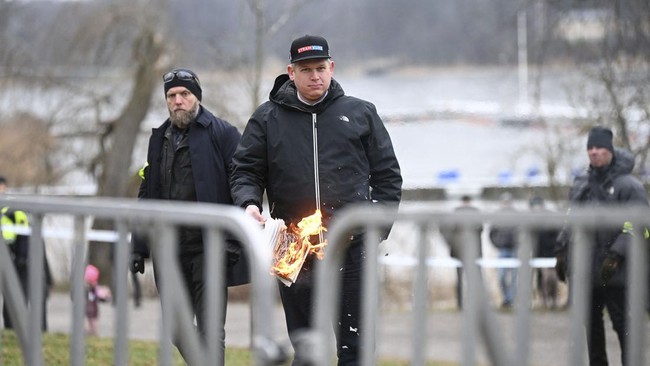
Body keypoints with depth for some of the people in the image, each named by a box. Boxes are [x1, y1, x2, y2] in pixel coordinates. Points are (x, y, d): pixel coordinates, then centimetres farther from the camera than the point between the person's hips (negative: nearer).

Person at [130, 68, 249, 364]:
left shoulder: (221, 134, -4)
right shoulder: (159, 139, 16)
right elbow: (146, 194, 20)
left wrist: (233, 239, -18)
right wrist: (139, 246, 13)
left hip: (208, 249, -7)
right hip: (170, 248, 7)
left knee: (210, 333, -8)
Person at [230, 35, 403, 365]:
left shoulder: (361, 114, 10)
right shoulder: (267, 119, 9)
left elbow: (387, 174, 12)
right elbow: (245, 171, 9)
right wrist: (249, 203, -12)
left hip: (353, 248, 0)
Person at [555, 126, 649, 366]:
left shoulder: (628, 186, -6)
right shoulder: (581, 184, 16)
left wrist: (616, 255, -20)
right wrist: (562, 251, 14)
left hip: (615, 274, -6)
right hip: (585, 269, 7)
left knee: (623, 324, -6)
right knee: (591, 324, 12)